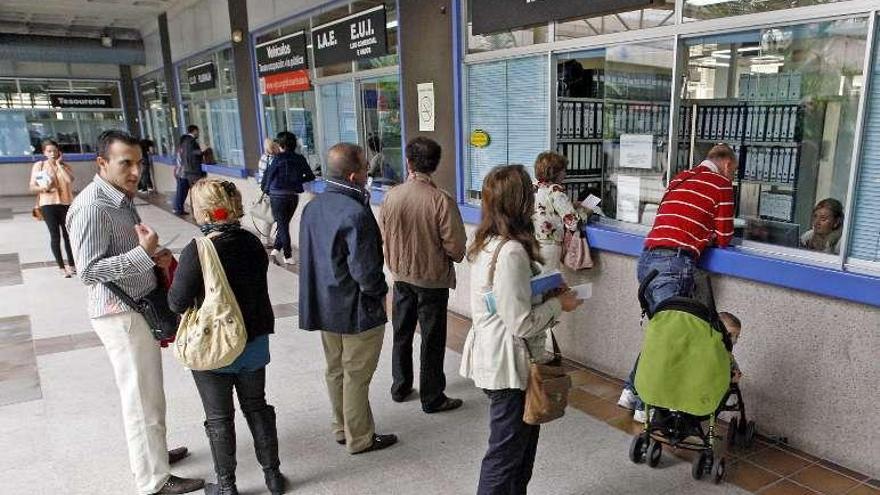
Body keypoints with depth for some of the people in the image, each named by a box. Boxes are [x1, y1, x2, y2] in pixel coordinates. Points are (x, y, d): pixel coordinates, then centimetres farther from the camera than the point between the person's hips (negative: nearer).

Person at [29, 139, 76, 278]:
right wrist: (44, 188, -19)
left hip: (65, 204, 1)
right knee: (55, 236, -1)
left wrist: (59, 164, -9)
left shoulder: (65, 166, 4)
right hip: (48, 205, -1)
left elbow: (69, 179, -17)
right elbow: (32, 187, 1)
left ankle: (71, 264, 22)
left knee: (68, 235, 9)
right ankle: (61, 267, 7)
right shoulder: (38, 165, 1)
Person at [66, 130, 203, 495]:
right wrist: (144, 253, -31)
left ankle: (151, 451, 39)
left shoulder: (121, 197, 10)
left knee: (146, 391, 21)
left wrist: (154, 258, 7)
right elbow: (89, 271, -24)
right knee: (142, 398, 1)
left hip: (140, 309, 9)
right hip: (121, 315, -9)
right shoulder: (91, 207, -20)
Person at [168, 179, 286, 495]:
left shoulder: (197, 252, -21)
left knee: (219, 418, 13)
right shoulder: (252, 243, -5)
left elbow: (178, 303, -16)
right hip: (254, 343, 5)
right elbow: (257, 288, 3)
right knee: (256, 407, 20)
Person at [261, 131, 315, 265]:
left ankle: (288, 256, 7)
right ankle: (276, 249, 19)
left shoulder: (278, 159, -11)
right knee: (285, 224, 20)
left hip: (278, 195, -3)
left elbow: (268, 175, -6)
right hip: (293, 196, 3)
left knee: (282, 225, 6)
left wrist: (265, 189, 11)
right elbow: (310, 176, 4)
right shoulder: (300, 159, 0)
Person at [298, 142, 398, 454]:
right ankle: (359, 438, 24)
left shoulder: (312, 207, 1)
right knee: (356, 376, 8)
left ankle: (342, 429, 37)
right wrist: (380, 290, -7)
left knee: (335, 370, 20)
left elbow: (308, 256, 9)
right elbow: (365, 270, -26)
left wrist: (322, 293, 16)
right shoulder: (355, 214, -26)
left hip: (324, 306, 8)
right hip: (357, 310, -8)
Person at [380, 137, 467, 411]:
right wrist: (454, 255, 5)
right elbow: (456, 248, -18)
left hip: (401, 276, 4)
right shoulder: (441, 200, -22)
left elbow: (383, 237, 3)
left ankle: (400, 388, 35)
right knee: (432, 340, 10)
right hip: (433, 278, -4)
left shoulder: (391, 196, -9)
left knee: (402, 334, 20)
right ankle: (432, 398, 22)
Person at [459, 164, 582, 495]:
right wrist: (558, 304, -9)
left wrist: (548, 294, 6)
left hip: (493, 356, 10)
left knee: (524, 437, 25)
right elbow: (521, 323, -24)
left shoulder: (488, 243, 4)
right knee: (507, 454, 8)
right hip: (508, 365, -10)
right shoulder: (511, 252, -26)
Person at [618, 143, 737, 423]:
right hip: (675, 263, -7)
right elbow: (724, 239, 6)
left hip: (647, 258, 7)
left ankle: (631, 391, 20)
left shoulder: (680, 179, 24)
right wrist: (710, 236, 26)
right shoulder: (721, 184, 5)